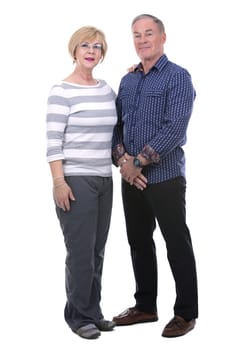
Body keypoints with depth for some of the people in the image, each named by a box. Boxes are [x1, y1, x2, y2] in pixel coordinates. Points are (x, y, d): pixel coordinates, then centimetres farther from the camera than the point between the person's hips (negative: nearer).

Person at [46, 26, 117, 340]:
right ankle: (78, 316, 14)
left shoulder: (107, 90, 11)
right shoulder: (62, 91, -8)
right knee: (81, 252, -1)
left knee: (97, 251, 10)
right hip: (76, 181, -6)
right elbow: (53, 141, -12)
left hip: (104, 180, 6)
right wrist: (59, 182, -16)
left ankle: (93, 312, 22)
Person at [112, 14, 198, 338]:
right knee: (139, 242, 14)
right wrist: (121, 158, -7)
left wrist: (139, 162, -18)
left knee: (177, 245, 1)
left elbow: (175, 129, -18)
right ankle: (145, 306, 28)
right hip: (131, 177, 7)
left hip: (165, 176, -7)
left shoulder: (178, 77, -8)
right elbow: (117, 124, 11)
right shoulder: (127, 81, 13)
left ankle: (186, 313, 13)